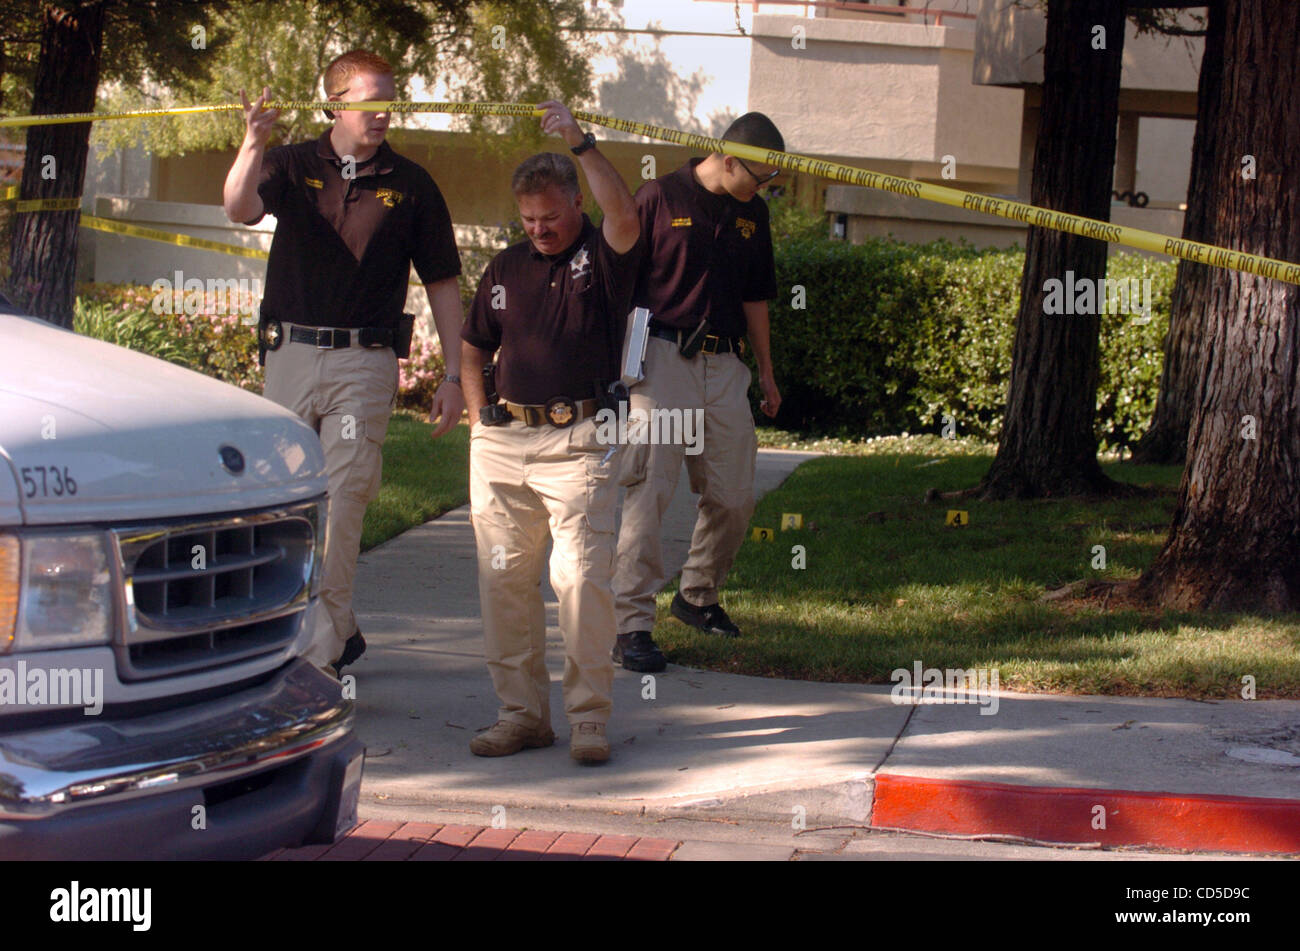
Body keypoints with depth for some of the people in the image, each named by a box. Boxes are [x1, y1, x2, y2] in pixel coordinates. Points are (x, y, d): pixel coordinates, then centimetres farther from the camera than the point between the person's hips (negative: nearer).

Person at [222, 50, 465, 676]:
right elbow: (240, 209, -14)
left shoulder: (410, 186, 7)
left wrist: (454, 376, 4)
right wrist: (253, 143, -33)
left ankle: (320, 654, -7)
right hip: (290, 351, 2)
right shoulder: (293, 166, 7)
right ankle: (341, 630, 23)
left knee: (341, 500, -11)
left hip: (365, 364, -2)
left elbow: (442, 284, 10)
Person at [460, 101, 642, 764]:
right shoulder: (505, 268, 16)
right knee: (504, 577, 6)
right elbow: (472, 349, 24)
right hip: (501, 444, 5)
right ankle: (521, 711, 15)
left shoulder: (602, 257, 2)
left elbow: (624, 218, -22)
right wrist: (479, 420, 12)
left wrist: (581, 144, -27)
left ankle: (589, 716, -3)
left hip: (579, 442, -5)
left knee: (582, 575, -11)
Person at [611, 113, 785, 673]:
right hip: (661, 360, -6)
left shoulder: (752, 213, 14)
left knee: (734, 496, 6)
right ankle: (632, 623, -9)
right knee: (648, 490, -11)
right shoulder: (659, 198, -4)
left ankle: (699, 596, 29)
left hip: (723, 366, 6)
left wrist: (766, 371, 25)